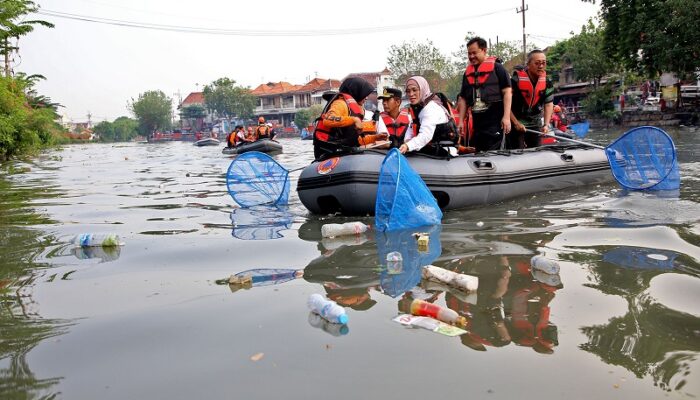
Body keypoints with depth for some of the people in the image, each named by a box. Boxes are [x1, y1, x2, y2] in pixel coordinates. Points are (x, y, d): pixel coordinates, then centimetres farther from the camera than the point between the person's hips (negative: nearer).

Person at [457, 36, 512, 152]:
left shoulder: (496, 67, 0)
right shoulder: (468, 72, 18)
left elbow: (507, 92, -6)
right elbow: (463, 98, 20)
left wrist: (506, 117, -15)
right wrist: (460, 121, 12)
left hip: (495, 121, -6)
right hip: (477, 122, 6)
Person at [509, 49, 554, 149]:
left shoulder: (547, 82, -5)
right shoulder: (516, 80, -20)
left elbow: (549, 103, -3)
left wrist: (546, 125, -15)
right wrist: (516, 123, -17)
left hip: (536, 125, 5)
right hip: (515, 125, -5)